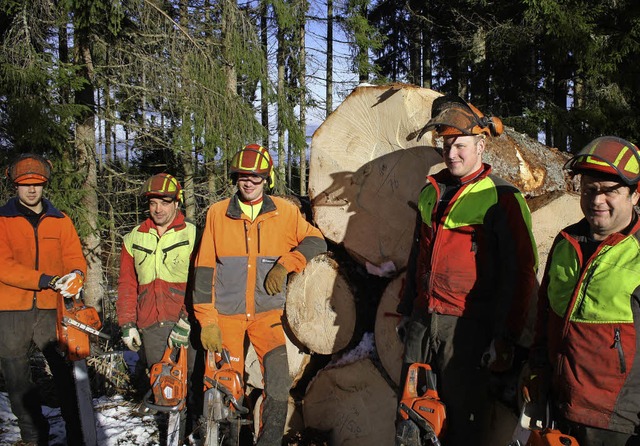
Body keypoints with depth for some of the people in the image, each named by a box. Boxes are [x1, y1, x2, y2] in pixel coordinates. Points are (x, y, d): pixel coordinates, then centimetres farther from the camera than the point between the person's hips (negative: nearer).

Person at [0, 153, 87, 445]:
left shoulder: (61, 221, 9)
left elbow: (75, 256, 3)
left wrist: (76, 274, -22)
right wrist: (46, 281, -23)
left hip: (50, 308, 1)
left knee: (65, 372, 1)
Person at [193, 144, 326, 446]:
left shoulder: (284, 212, 1)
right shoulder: (217, 213, -1)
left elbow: (316, 241, 6)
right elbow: (204, 269, -1)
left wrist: (285, 263, -10)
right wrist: (207, 321, -5)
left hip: (267, 313, 1)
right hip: (226, 314, 0)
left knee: (278, 381, -11)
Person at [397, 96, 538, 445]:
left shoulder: (502, 199, -9)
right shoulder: (430, 192, 12)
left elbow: (519, 273, -12)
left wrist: (505, 337, -14)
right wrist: (406, 309, 20)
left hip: (468, 327, -6)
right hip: (421, 321, 6)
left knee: (463, 416, 5)